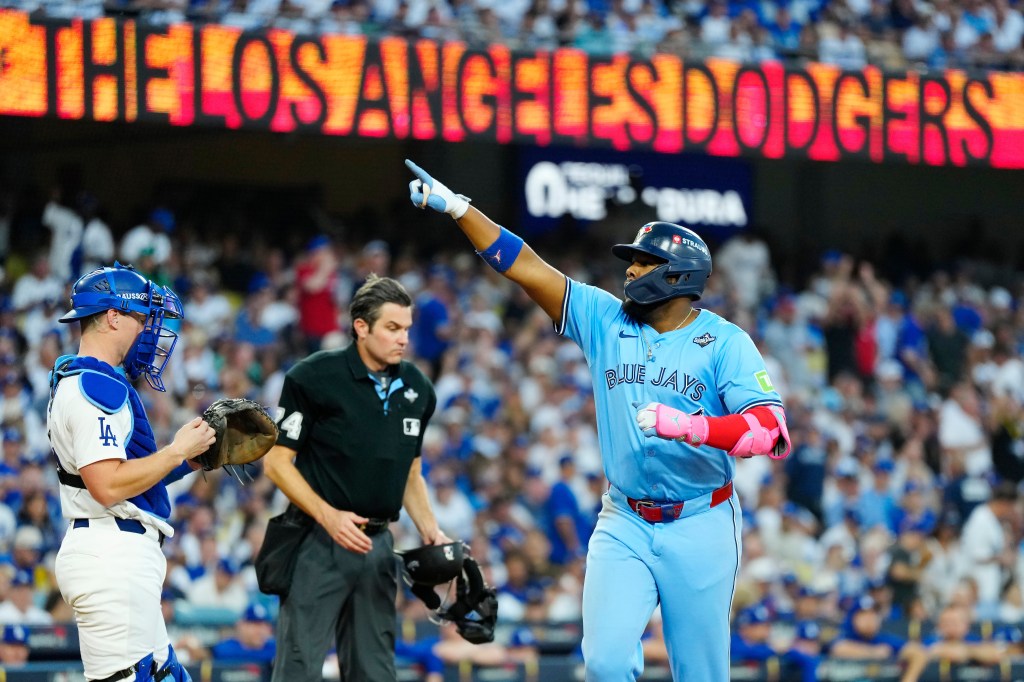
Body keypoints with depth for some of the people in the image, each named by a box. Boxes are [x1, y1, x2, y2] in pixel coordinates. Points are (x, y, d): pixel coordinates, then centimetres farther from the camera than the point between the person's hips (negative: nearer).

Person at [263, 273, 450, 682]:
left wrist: (429, 529, 5)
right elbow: (277, 461, -7)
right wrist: (327, 515, -19)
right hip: (319, 542, -6)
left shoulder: (417, 390, 9)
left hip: (378, 545, 6)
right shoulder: (314, 378, -8)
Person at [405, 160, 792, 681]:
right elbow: (524, 266, 1)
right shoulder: (605, 320, 4)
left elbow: (772, 431, -20)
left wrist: (689, 426, -33)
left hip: (699, 526, -3)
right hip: (624, 524, 3)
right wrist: (456, 207, -7)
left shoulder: (725, 343, -8)